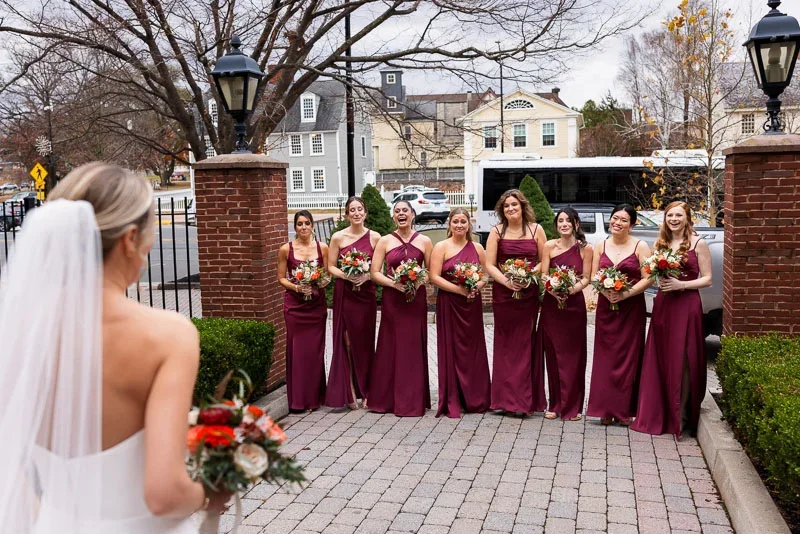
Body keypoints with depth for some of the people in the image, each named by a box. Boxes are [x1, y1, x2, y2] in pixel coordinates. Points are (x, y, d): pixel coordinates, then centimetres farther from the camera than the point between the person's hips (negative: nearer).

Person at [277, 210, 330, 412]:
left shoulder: (322, 248, 3)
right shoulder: (286, 249, -1)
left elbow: (327, 274, 10)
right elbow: (281, 278, 3)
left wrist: (323, 282, -11)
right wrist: (296, 287, -13)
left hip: (317, 303, 2)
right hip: (294, 304, -1)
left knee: (315, 349, 5)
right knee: (297, 349, 0)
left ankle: (314, 397, 17)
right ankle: (298, 400, 9)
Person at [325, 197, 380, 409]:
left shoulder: (374, 237, 2)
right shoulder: (338, 237, 0)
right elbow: (331, 266, 2)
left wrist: (367, 275, -14)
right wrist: (346, 274, -15)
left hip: (366, 292, 1)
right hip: (344, 293, -1)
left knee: (365, 340, 5)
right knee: (346, 340, 0)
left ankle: (365, 390, 17)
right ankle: (348, 392, 8)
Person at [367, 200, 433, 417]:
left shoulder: (424, 242, 4)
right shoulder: (385, 241, 3)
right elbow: (375, 272, 0)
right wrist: (394, 283, -14)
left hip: (416, 299, 0)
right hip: (392, 299, 0)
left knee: (414, 348, 3)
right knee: (391, 347, 3)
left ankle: (413, 401, 14)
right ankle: (387, 399, 15)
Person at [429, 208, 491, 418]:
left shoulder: (477, 248, 10)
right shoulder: (441, 247, -2)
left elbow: (486, 274, 12)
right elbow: (434, 277, -10)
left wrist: (477, 286, -10)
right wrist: (459, 289, -17)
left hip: (472, 305, 4)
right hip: (449, 304, -3)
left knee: (474, 350, 7)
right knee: (451, 350, 0)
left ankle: (475, 399, 20)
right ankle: (452, 402, 8)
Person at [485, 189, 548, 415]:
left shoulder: (536, 230, 6)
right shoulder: (497, 231, 5)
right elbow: (489, 265, 0)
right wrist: (506, 281, -15)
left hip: (529, 293, 0)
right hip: (503, 293, 0)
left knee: (525, 343, 0)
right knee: (506, 343, 3)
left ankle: (526, 398, 8)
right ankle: (507, 398, 10)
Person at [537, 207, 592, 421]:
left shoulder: (585, 248, 1)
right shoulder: (549, 246, 3)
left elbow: (586, 278, 0)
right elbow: (543, 276, 0)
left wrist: (572, 289, -18)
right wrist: (554, 291, -18)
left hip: (574, 304, -1)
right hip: (551, 304, 1)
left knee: (573, 355, 2)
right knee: (553, 355, 4)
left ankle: (572, 406, 12)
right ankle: (555, 404, 15)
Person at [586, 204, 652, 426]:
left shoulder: (640, 246, -2)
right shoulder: (600, 246, 8)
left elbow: (647, 279, -8)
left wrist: (625, 294, -19)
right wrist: (607, 292, -13)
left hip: (632, 308, -3)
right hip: (605, 307, 3)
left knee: (629, 356, 0)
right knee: (605, 357, 3)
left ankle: (625, 409, 10)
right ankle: (606, 409, 11)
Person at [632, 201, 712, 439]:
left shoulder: (698, 244, -1)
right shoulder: (659, 244, 13)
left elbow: (707, 279, -3)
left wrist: (681, 285, -16)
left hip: (687, 306, -5)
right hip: (662, 305, 5)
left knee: (682, 361, -4)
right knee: (660, 361, 6)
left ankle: (681, 417, 6)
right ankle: (658, 415, 15)